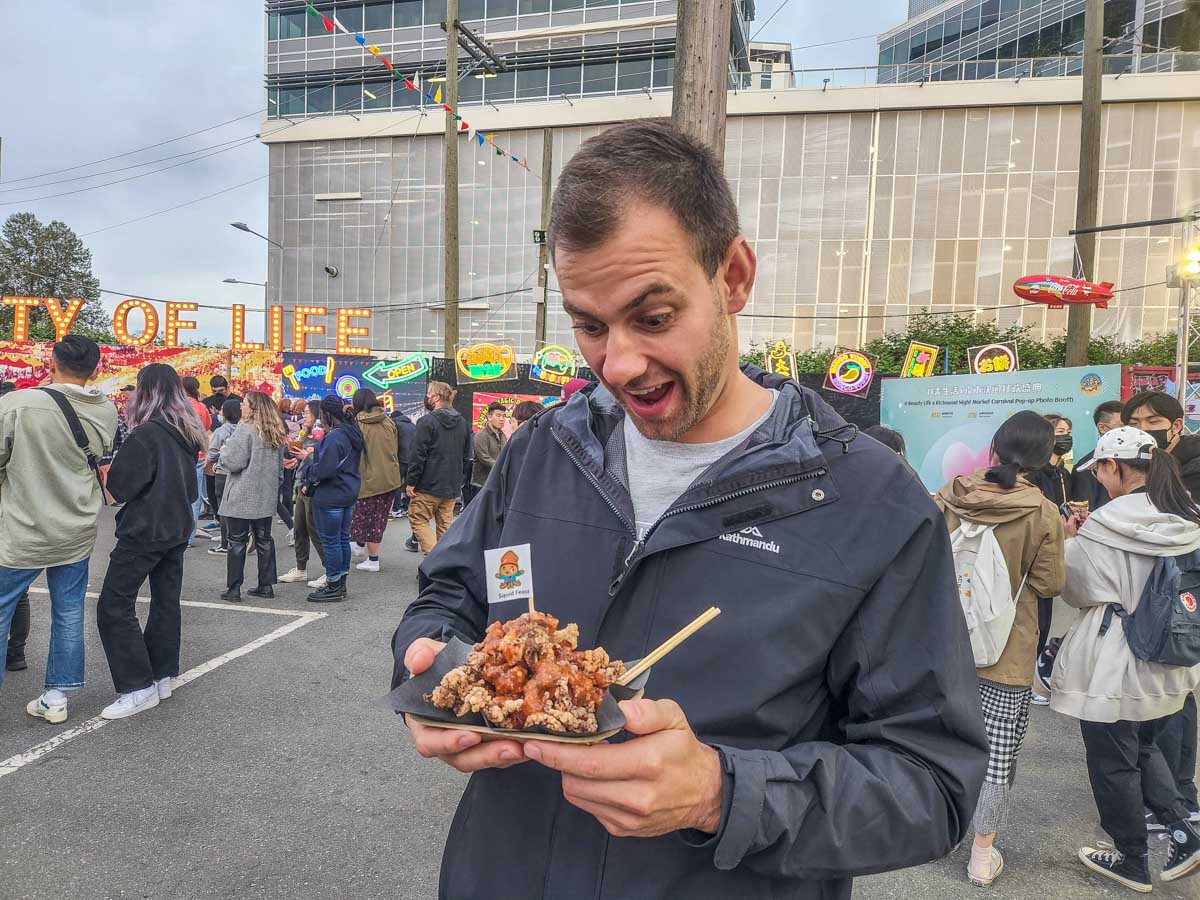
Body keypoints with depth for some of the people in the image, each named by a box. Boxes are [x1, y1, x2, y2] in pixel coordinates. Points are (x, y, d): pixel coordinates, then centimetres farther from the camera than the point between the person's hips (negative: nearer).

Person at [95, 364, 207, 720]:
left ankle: (138, 687, -4)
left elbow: (119, 486, -17)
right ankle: (163, 676, 22)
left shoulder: (145, 434, -19)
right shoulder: (187, 434, 7)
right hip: (177, 529, 9)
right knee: (166, 601, 14)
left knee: (114, 607, -3)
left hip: (144, 530, -9)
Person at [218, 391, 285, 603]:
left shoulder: (245, 429, -15)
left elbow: (234, 462, -18)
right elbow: (280, 466, 16)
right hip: (266, 497, 7)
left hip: (242, 497, -7)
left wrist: (224, 450, 2)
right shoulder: (276, 433, 9)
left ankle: (233, 589, 5)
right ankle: (266, 585, 17)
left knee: (237, 542, 1)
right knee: (264, 539, 12)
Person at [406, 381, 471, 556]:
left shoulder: (427, 421, -12)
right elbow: (467, 456, 15)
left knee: (418, 520, 3)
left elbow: (418, 455, -14)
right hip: (453, 486, 6)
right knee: (445, 525, 13)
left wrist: (411, 482, -9)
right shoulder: (463, 423, 9)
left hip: (428, 484, -6)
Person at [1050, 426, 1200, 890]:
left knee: (1113, 764, 11)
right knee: (1143, 746, 28)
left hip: (1113, 668, -7)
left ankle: (1132, 861, 24)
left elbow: (1078, 590, -11)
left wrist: (1071, 539, 2)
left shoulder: (1105, 527, -21)